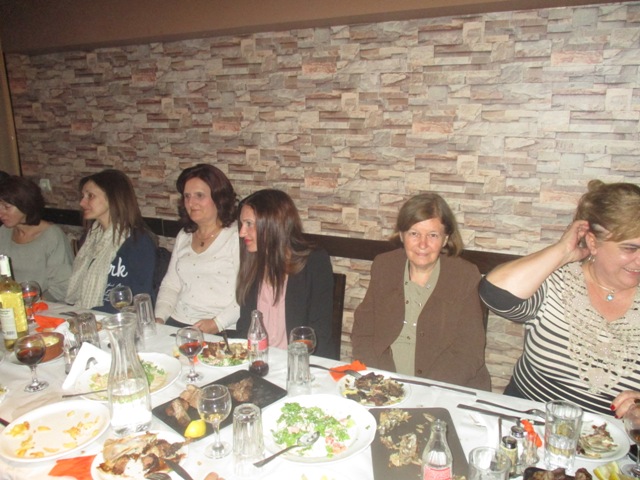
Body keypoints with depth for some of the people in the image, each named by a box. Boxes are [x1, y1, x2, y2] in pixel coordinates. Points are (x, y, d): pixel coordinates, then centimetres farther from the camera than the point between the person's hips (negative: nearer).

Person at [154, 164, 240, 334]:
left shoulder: (237, 236, -6)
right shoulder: (184, 236, 17)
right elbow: (170, 284, 17)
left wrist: (217, 323, -19)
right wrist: (159, 318, 3)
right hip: (177, 324, 6)